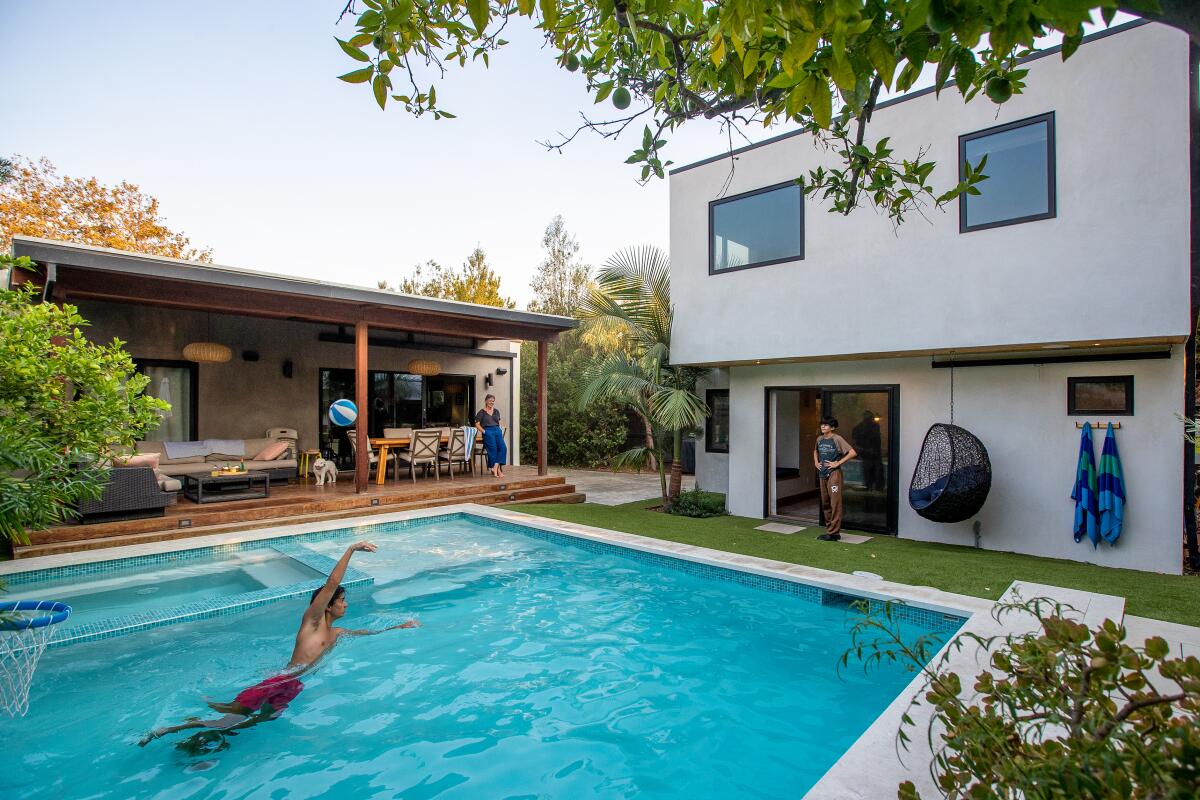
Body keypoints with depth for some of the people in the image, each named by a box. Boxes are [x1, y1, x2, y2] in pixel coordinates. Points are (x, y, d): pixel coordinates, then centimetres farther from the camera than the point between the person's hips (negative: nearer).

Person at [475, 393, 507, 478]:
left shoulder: (496, 411, 23)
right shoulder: (482, 412, 8)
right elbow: (477, 424, 3)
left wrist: (499, 430, 9)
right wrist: (484, 431, -8)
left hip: (497, 431, 4)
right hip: (488, 432, -4)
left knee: (503, 448, -21)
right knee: (493, 449, -18)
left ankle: (495, 468, -26)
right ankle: (498, 470, -13)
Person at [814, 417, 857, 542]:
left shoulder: (837, 439, -10)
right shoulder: (819, 439, 9)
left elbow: (852, 453, -16)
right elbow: (815, 451, 30)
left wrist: (837, 463, -15)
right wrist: (816, 462, 13)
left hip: (834, 474, -7)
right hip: (823, 474, 7)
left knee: (835, 504, -4)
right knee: (825, 504, 12)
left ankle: (834, 533, -1)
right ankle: (829, 530, 21)